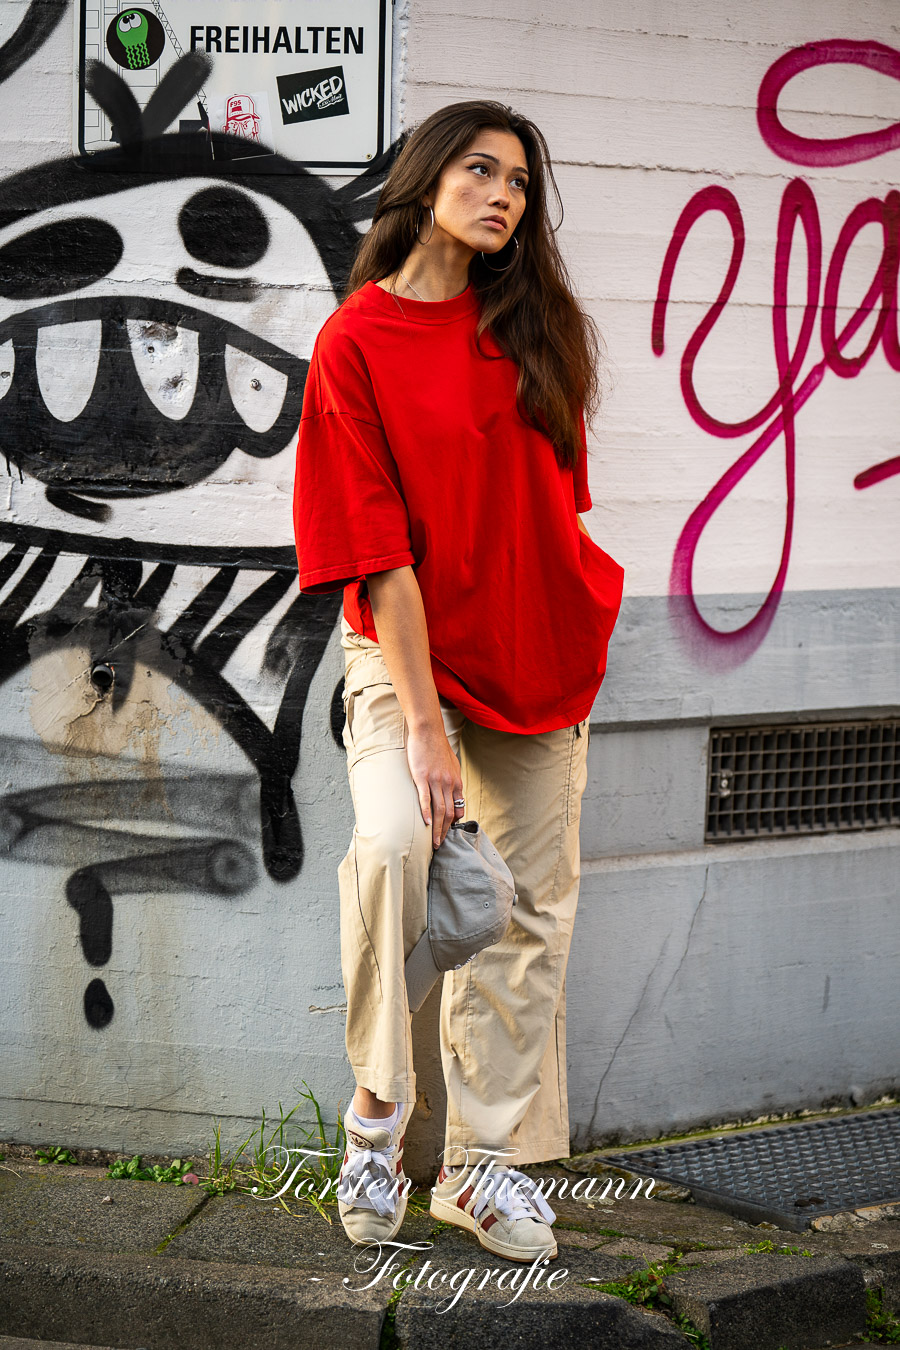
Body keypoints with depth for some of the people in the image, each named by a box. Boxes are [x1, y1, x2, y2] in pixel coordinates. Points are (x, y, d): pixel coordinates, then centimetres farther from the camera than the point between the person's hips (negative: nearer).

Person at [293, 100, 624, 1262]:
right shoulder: (358, 340, -11)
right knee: (392, 840, -30)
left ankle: (485, 1166, 15)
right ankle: (378, 1109, -11)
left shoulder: (532, 328, 4)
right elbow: (378, 548, -16)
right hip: (406, 646, -5)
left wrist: (582, 647, 6)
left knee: (532, 906, 5)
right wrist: (422, 725, -20)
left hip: (539, 654, 5)